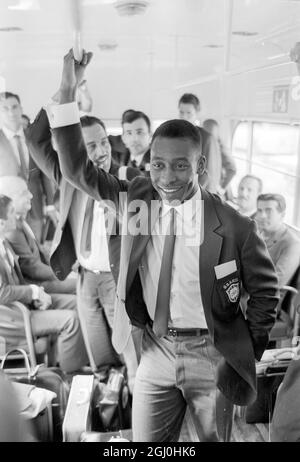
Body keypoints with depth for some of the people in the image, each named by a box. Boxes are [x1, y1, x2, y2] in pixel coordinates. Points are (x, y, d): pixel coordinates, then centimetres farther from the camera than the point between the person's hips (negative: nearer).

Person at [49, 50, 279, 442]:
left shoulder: (234, 227, -17)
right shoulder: (137, 197, -6)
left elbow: (265, 291, -4)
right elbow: (78, 171, -8)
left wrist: (249, 355, -1)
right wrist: (68, 90, -16)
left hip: (210, 353, -3)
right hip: (155, 350, 3)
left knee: (216, 437, 18)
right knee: (145, 439, 17)